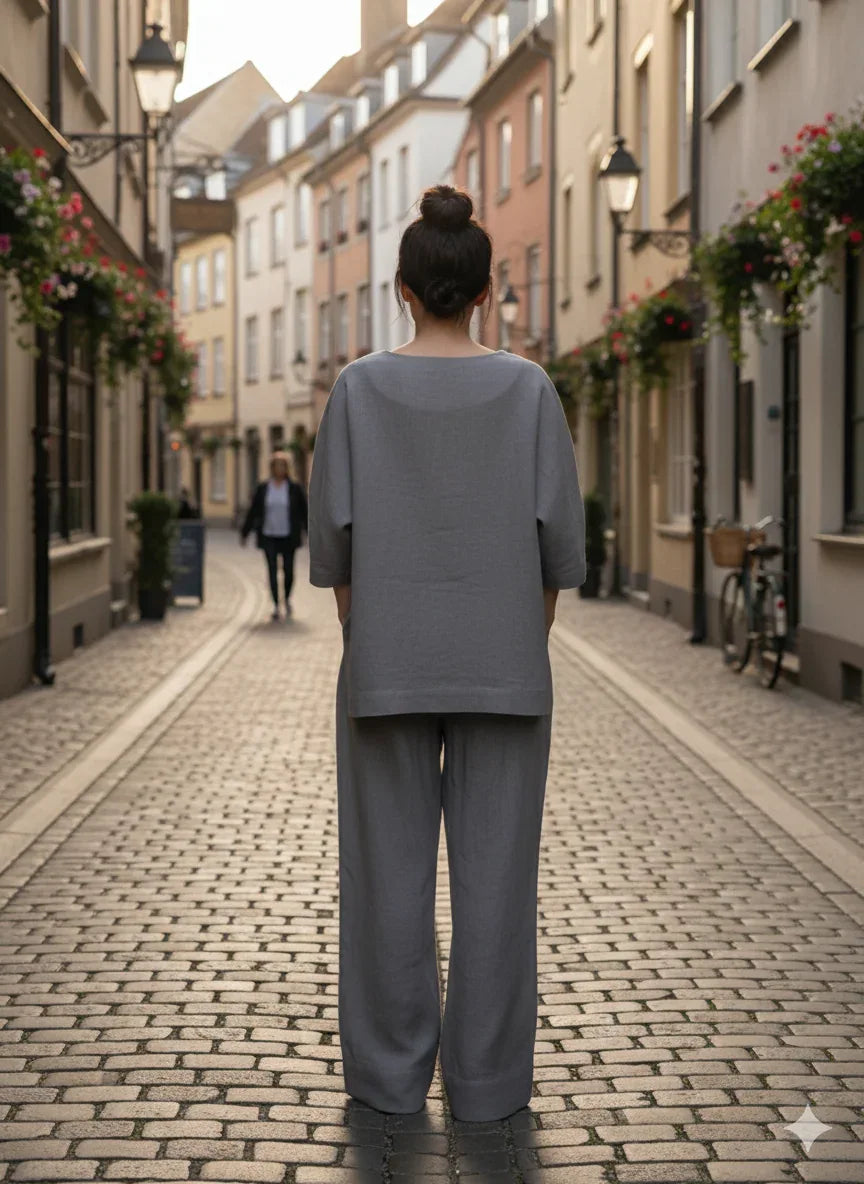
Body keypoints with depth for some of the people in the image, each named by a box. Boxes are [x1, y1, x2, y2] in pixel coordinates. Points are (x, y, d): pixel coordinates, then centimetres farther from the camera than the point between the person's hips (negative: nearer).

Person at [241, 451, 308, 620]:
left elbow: (304, 512, 3)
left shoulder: (295, 488, 1)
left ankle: (287, 598, 26)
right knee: (272, 570, -3)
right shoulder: (263, 489, 4)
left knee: (288, 570, -1)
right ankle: (276, 606, 1)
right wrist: (244, 533, 10)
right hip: (269, 537, 1)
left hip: (288, 537, -1)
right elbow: (253, 512, 9)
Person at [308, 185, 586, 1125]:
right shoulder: (527, 388, -4)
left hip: (390, 661, 0)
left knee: (390, 866, 8)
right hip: (502, 661, 0)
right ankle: (487, 1080, 9)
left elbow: (333, 534, -3)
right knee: (495, 868, 5)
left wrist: (360, 646, 7)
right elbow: (558, 535, -4)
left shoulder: (360, 388, -4)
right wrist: (531, 646, 7)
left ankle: (391, 1073, 12)